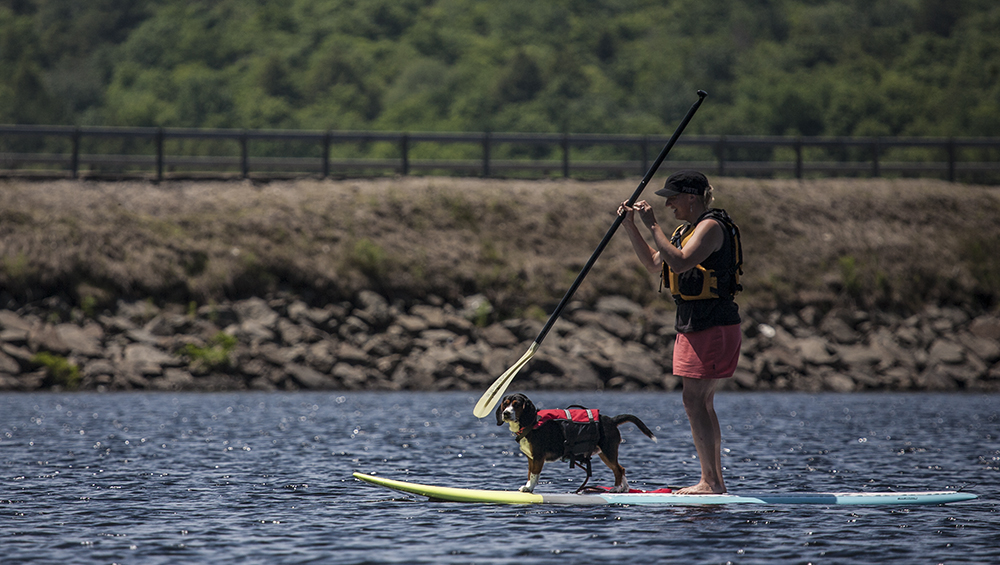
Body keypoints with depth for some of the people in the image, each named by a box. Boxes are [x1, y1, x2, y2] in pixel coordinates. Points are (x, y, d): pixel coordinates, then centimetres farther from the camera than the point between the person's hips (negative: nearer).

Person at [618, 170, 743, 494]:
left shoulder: (711, 227, -14)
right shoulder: (688, 229, 18)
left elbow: (679, 262, -27)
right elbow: (653, 263, 22)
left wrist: (653, 226, -23)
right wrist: (630, 226, 13)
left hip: (712, 325, -10)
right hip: (693, 324, 11)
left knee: (694, 400, -11)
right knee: (702, 402, 11)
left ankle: (710, 482, -11)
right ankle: (715, 480, 14)